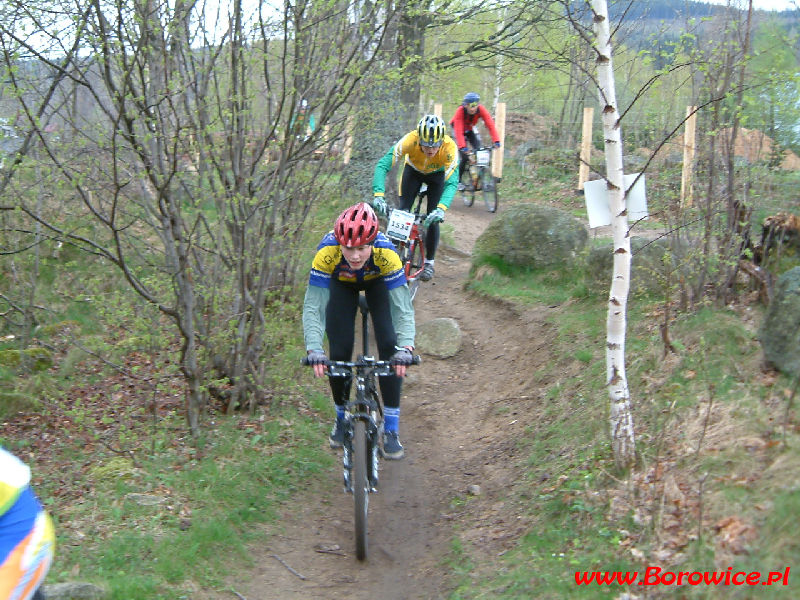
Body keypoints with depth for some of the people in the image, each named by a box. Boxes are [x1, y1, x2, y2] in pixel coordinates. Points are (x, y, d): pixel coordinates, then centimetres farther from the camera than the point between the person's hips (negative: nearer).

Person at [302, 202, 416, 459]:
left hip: (377, 282, 0)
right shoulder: (327, 253, -39)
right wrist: (314, 350, -49)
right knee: (339, 352, -10)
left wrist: (405, 348, -52)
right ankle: (342, 417, 17)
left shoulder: (386, 254, -40)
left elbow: (403, 308, -37)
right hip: (341, 283, 1)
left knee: (389, 345, -17)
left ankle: (391, 429, -7)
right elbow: (312, 307, -36)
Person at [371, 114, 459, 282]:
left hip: (437, 174, -1)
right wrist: (378, 195, -56)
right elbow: (382, 165, -42)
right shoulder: (410, 140, -39)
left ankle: (429, 262, 12)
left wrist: (441, 208, -60)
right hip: (413, 170, 1)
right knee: (402, 212, -12)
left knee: (433, 219, -8)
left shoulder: (449, 147, -39)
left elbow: (452, 182, -44)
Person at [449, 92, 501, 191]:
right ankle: (458, 181, 2)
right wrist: (463, 147, -54)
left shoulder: (481, 109, -29)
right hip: (458, 129, -3)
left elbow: (490, 124, -35)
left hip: (470, 129, 3)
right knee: (464, 157, -15)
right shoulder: (460, 111, -37)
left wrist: (496, 141, -47)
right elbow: (459, 131, -43)